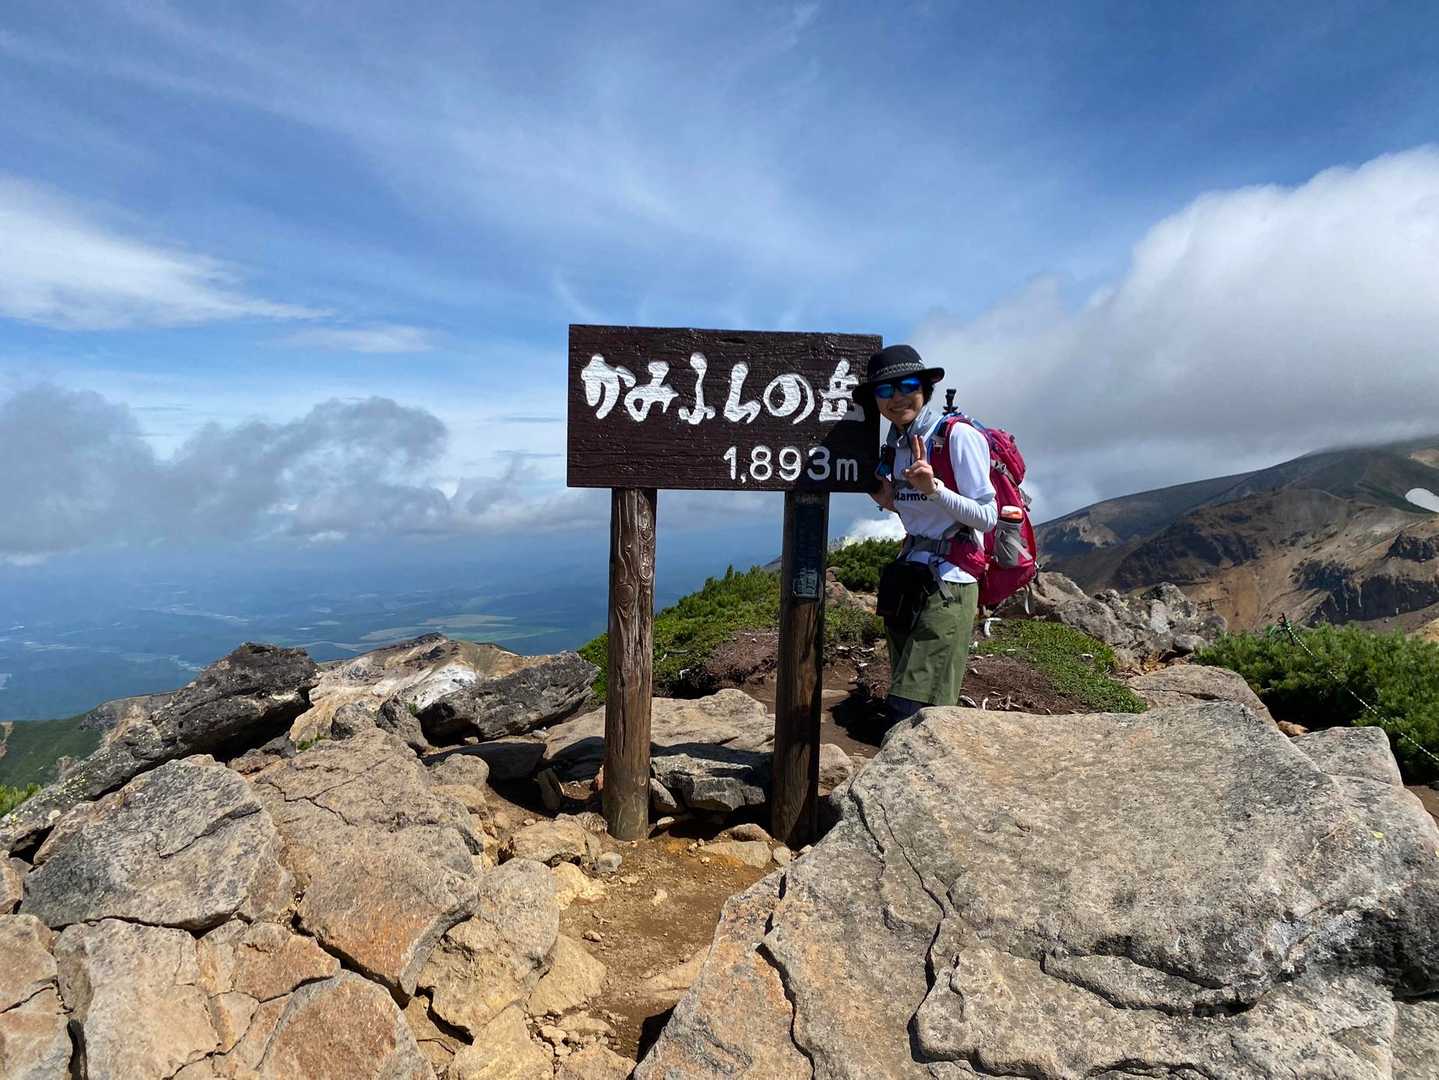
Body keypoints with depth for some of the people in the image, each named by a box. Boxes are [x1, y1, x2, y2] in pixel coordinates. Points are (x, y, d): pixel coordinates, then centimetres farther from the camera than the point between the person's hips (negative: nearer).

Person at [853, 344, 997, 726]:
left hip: (947, 583, -8)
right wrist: (891, 504, 5)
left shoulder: (958, 436, -9)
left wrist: (932, 487, -23)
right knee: (904, 711, 11)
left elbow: (987, 516, -11)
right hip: (906, 580, 8)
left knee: (909, 711, -13)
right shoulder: (895, 446, 13)